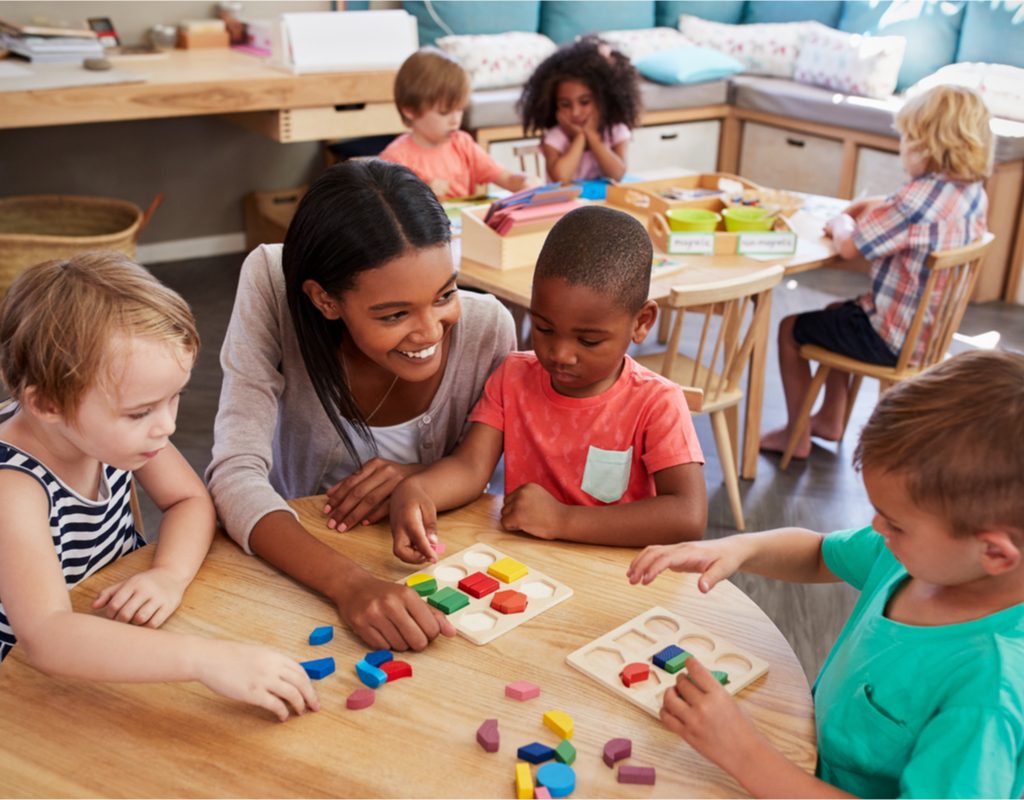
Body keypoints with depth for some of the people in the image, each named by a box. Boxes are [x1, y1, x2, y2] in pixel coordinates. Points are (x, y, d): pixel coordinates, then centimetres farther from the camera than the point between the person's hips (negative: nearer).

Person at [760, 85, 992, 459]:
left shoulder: (920, 197, -29)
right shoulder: (974, 193, -1)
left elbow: (848, 247, -25)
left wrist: (841, 224, -4)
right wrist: (871, 205, 3)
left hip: (892, 341, -9)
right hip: (931, 328, 9)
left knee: (791, 328, 9)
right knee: (837, 313, 33)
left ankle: (796, 436, 20)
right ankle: (830, 419, 39)